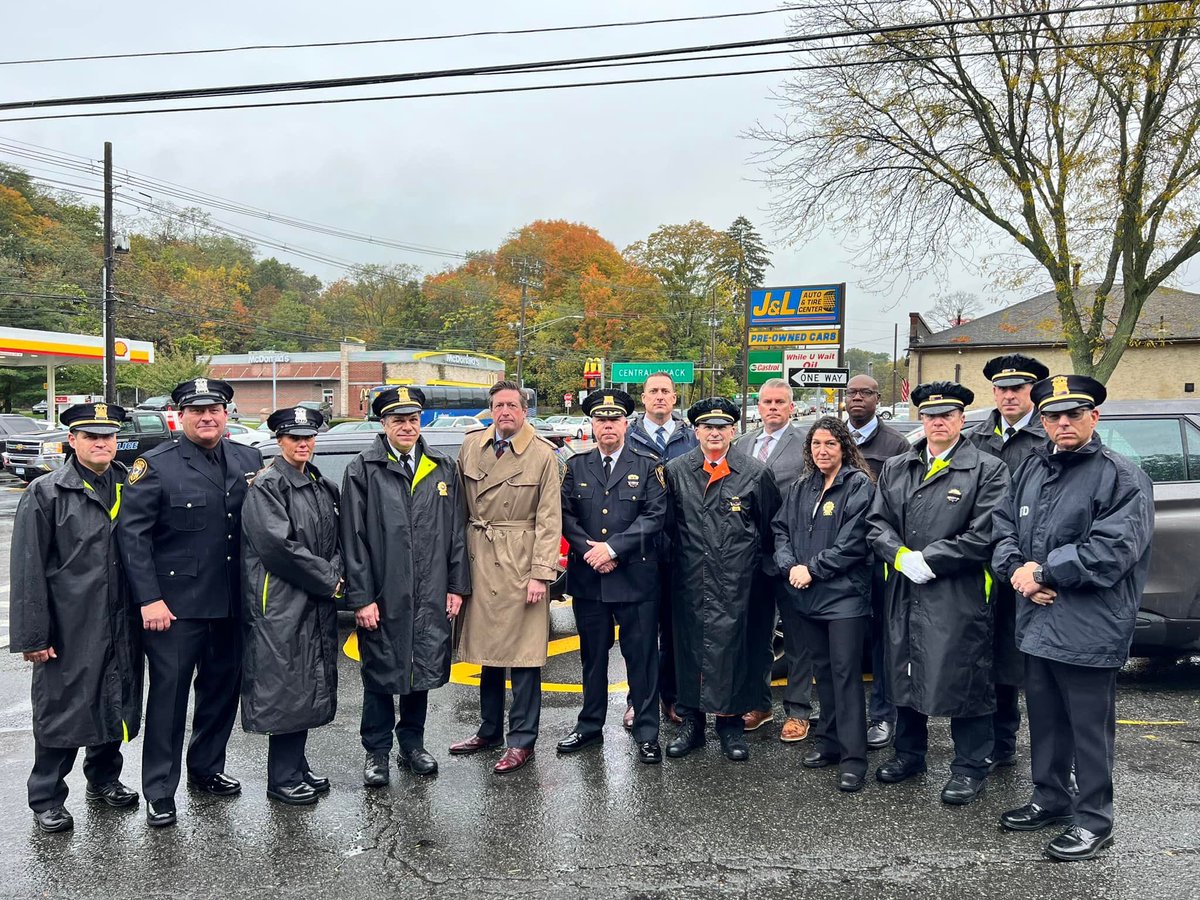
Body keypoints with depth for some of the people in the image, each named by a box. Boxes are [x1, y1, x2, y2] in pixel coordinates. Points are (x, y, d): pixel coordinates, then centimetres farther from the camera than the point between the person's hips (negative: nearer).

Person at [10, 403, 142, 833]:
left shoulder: (131, 488, 6)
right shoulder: (45, 493, -7)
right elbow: (27, 570, -9)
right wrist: (33, 636, -12)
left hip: (121, 628, 4)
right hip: (69, 631, -4)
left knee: (115, 707, 16)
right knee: (60, 712, 5)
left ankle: (104, 780, 35)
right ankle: (46, 800, 21)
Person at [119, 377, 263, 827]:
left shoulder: (248, 460, 7)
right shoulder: (155, 466, -7)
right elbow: (132, 533, -11)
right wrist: (149, 599, -15)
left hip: (231, 604, 5)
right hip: (175, 604, -5)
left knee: (223, 687, 16)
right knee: (169, 694, 3)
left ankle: (206, 769, 34)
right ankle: (159, 791, 16)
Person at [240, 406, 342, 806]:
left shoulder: (323, 486, 13)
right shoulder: (266, 486, -10)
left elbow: (337, 539, 16)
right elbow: (278, 545, -19)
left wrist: (335, 573, -4)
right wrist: (326, 579, -13)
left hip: (317, 603, 8)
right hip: (281, 603, -8)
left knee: (308, 687, 14)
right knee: (285, 688, -2)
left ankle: (297, 766, 27)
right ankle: (282, 779, 10)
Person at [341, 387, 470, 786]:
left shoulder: (443, 468, 8)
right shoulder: (363, 470, -3)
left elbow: (456, 531, 9)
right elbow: (353, 539, -6)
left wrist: (457, 586, 4)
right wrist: (361, 598, -10)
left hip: (430, 597, 3)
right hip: (382, 597, -3)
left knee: (423, 669, 14)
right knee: (380, 674, 8)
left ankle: (412, 745, 31)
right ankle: (377, 752, 24)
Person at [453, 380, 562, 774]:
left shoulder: (543, 454, -6)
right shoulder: (471, 446, 6)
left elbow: (549, 520, -8)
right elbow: (460, 506, 10)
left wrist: (540, 574, -13)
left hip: (521, 563, -4)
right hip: (480, 561, 4)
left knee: (524, 653, 1)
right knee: (487, 651, 15)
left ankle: (522, 741, 13)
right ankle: (489, 730, 30)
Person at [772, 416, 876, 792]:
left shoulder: (859, 485, -5)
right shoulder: (800, 488, 14)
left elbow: (853, 541, -13)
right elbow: (781, 529, 11)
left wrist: (813, 569, -12)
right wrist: (790, 566, -7)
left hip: (844, 592, -6)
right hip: (807, 593, 6)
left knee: (845, 672, -5)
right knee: (823, 669, 14)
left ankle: (853, 758, 1)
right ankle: (830, 742, 26)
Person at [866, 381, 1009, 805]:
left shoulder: (987, 469, -3)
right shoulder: (895, 468, 12)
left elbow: (984, 536, -12)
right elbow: (877, 522, 7)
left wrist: (928, 560, -14)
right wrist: (902, 557, -10)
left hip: (959, 597, -5)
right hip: (904, 595, 5)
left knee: (963, 679, 1)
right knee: (906, 673, 16)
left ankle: (970, 767, 18)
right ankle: (908, 753, 33)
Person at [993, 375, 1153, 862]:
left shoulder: (1121, 477, -11)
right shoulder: (1031, 468, 12)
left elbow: (1111, 551, -20)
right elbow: (1003, 525, 11)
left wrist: (1042, 572, -16)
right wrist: (1015, 570, -8)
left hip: (1088, 630, -7)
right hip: (1035, 620, 7)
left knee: (1089, 726, 5)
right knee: (1044, 719, 20)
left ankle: (1093, 819, 21)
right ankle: (1050, 798, 37)